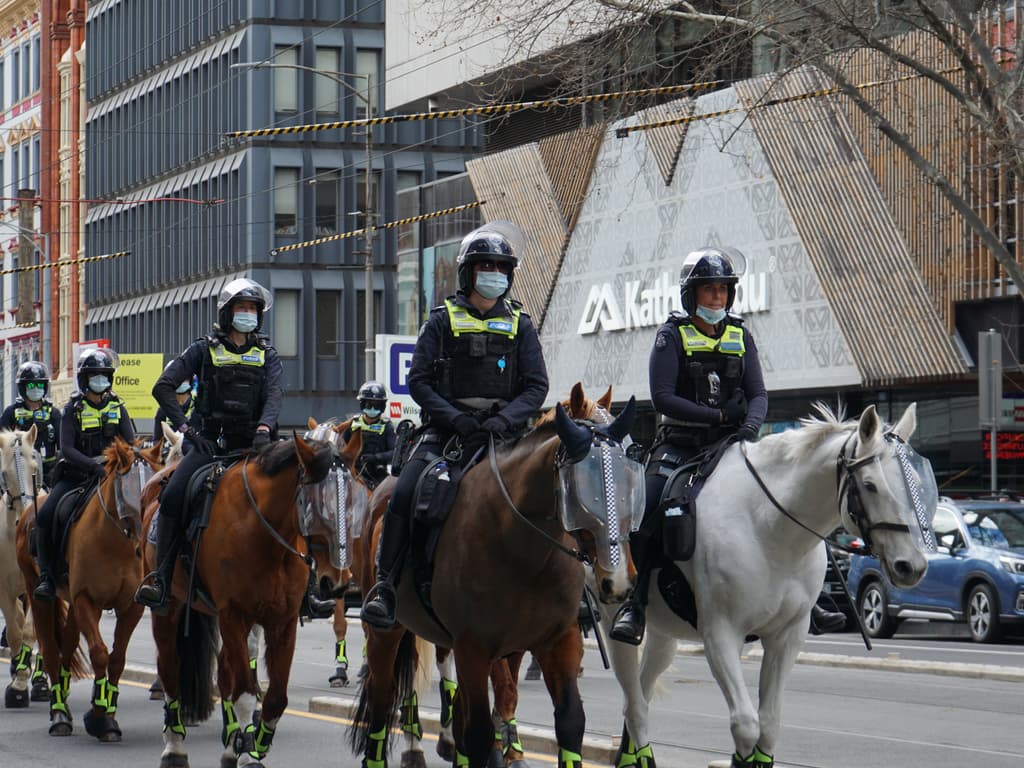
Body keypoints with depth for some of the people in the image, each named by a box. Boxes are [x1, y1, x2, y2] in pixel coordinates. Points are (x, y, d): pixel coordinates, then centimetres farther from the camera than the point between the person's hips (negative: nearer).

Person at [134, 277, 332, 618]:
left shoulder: (267, 354, 13)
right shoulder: (205, 349, 8)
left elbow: (273, 395, -4)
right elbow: (164, 388, 2)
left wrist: (264, 428, -24)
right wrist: (186, 427, -10)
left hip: (251, 445, 2)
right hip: (210, 442, -2)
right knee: (172, 497, -25)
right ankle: (161, 579, -20)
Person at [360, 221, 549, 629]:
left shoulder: (519, 326, 13)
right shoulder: (442, 321, 8)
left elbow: (536, 386, 6)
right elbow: (418, 381, 2)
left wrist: (504, 420, -13)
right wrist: (456, 418, -14)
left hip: (502, 431, 1)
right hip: (446, 428, -1)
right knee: (404, 495, -21)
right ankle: (385, 586, -14)